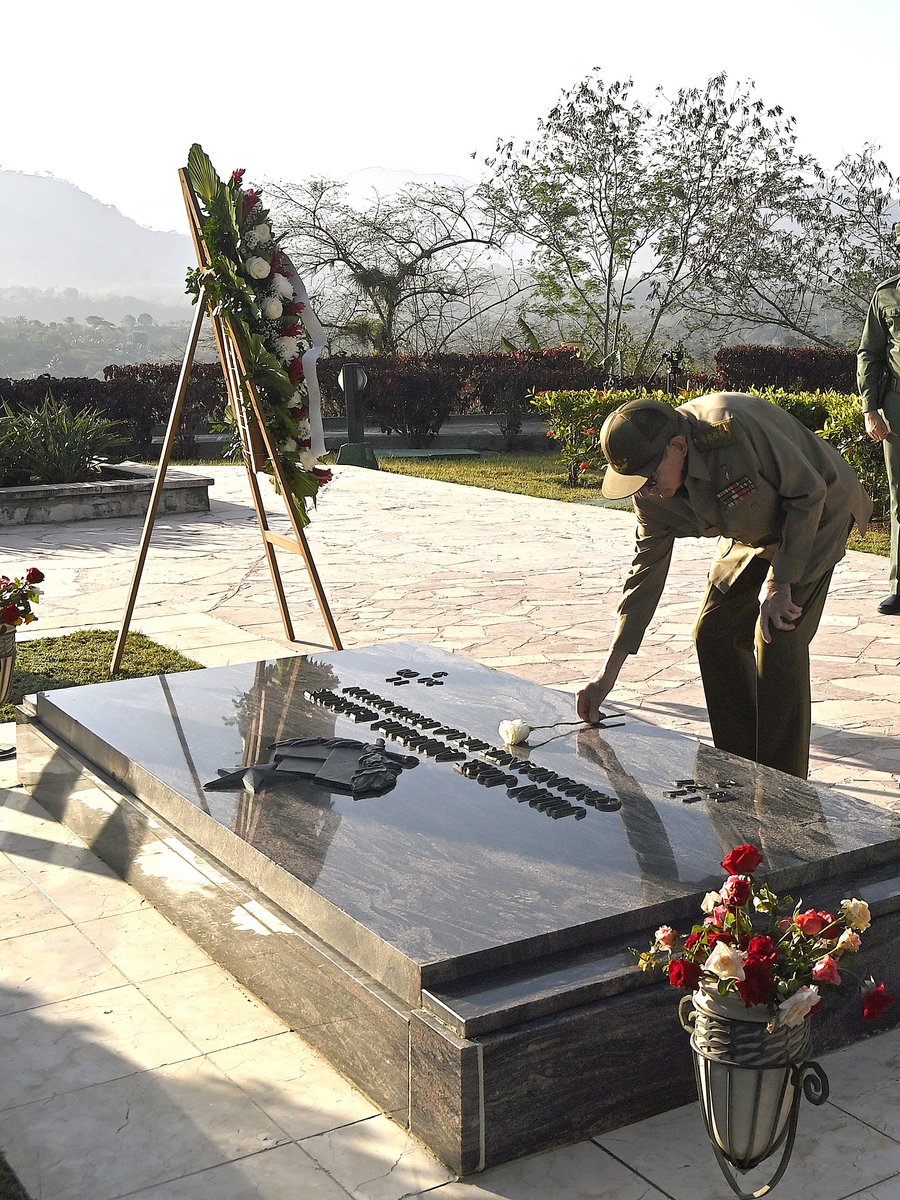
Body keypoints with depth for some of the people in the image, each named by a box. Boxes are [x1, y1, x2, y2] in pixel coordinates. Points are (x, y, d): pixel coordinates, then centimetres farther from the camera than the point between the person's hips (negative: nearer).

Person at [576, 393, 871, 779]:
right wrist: (608, 675, -9)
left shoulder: (735, 427, -37)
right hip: (753, 533, 7)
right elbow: (647, 570, -7)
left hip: (817, 517, -7)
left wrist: (779, 581, -24)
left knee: (777, 641, -17)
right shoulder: (652, 491, -14)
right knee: (713, 634, 1)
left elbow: (809, 492, -25)